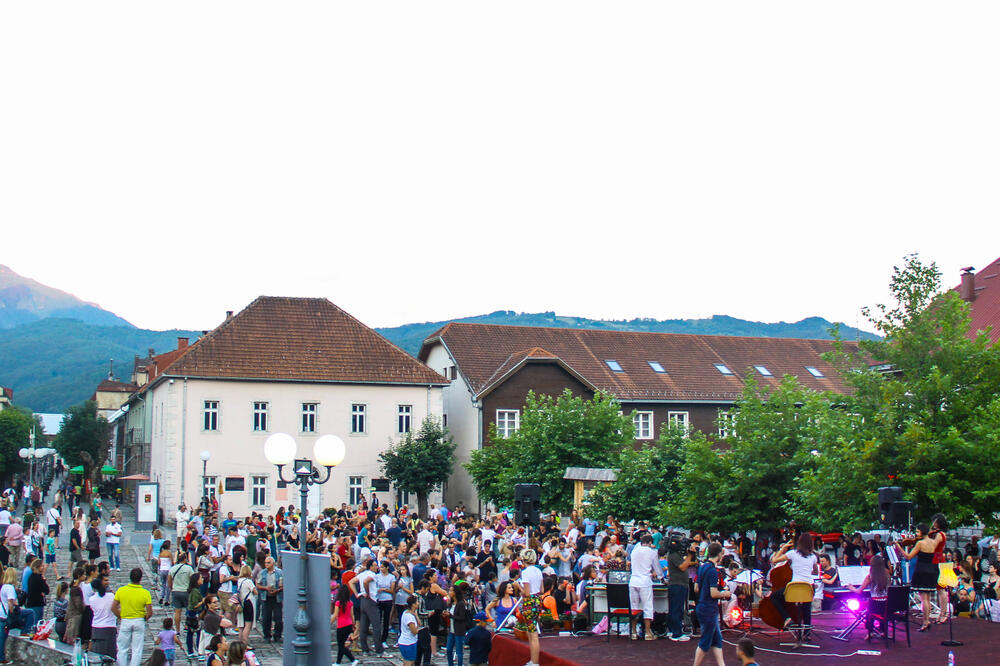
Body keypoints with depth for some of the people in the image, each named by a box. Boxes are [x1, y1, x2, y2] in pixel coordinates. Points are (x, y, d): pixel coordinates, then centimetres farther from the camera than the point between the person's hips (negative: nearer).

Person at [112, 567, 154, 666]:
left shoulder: (121, 590, -6)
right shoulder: (145, 593, -10)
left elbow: (113, 608, -3)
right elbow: (150, 613, -11)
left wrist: (120, 617, 10)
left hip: (125, 622, 1)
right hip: (139, 622, -1)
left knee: (122, 650, 12)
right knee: (137, 650, 5)